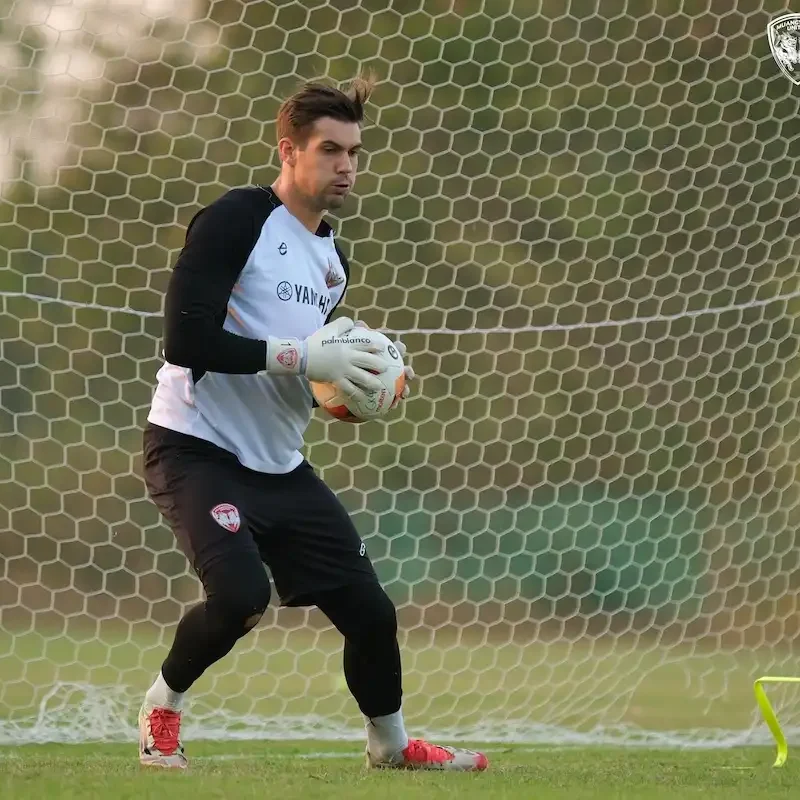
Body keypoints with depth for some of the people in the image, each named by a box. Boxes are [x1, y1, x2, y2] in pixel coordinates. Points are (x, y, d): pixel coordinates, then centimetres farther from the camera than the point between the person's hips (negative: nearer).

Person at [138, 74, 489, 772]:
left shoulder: (333, 260, 13)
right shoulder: (235, 221, -13)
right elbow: (186, 339, -22)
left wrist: (353, 378, 2)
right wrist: (299, 357, -22)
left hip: (281, 467, 8)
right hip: (196, 449, -8)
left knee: (369, 609, 5)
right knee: (241, 595, -29)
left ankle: (390, 745, 31)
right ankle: (162, 704, 0)